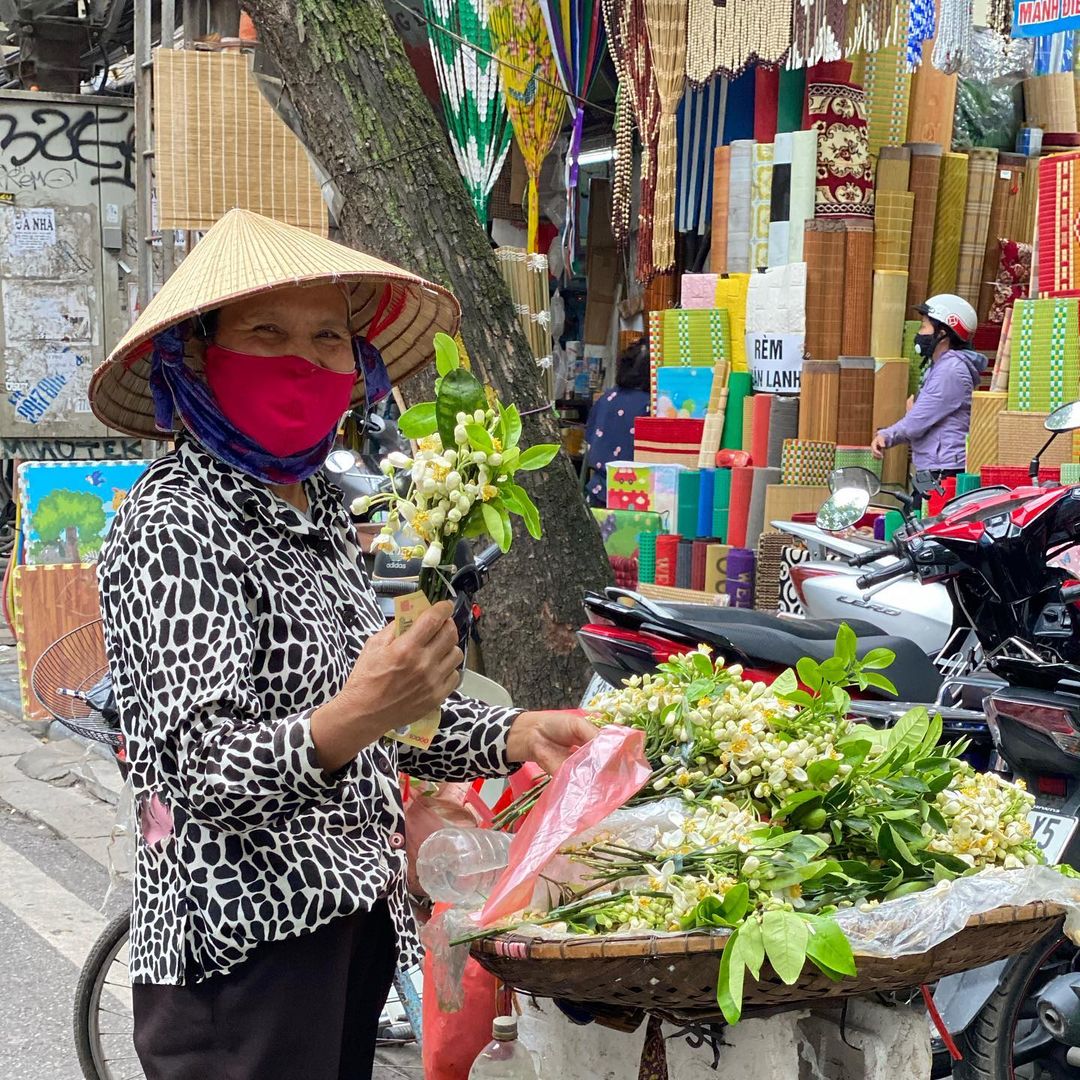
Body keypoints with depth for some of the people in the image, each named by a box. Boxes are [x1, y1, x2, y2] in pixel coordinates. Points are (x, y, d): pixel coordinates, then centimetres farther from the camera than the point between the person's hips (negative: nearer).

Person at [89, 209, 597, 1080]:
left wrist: (518, 735, 5)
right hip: (245, 942, -8)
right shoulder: (176, 524, -16)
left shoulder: (322, 511, 10)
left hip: (357, 909, 8)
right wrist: (346, 724, -40)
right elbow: (193, 767, -24)